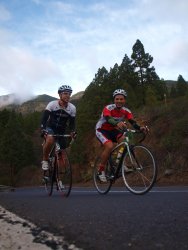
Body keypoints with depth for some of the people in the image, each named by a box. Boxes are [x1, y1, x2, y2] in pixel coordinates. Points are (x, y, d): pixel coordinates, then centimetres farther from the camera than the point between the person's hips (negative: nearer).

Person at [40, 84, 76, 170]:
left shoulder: (72, 108, -13)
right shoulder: (52, 104, -20)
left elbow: (72, 122, -7)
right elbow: (44, 118, -23)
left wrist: (72, 132, -26)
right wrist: (43, 130, -39)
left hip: (61, 131, 3)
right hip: (50, 128, -3)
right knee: (50, 139, -36)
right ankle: (45, 160, -13)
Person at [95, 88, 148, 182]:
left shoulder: (126, 111, -12)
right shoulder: (108, 108, -27)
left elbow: (133, 122, -24)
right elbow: (108, 119, -46)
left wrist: (140, 128, -46)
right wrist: (117, 123, -68)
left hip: (113, 130, 5)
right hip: (101, 130, -5)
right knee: (109, 146, -30)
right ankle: (101, 170, -12)